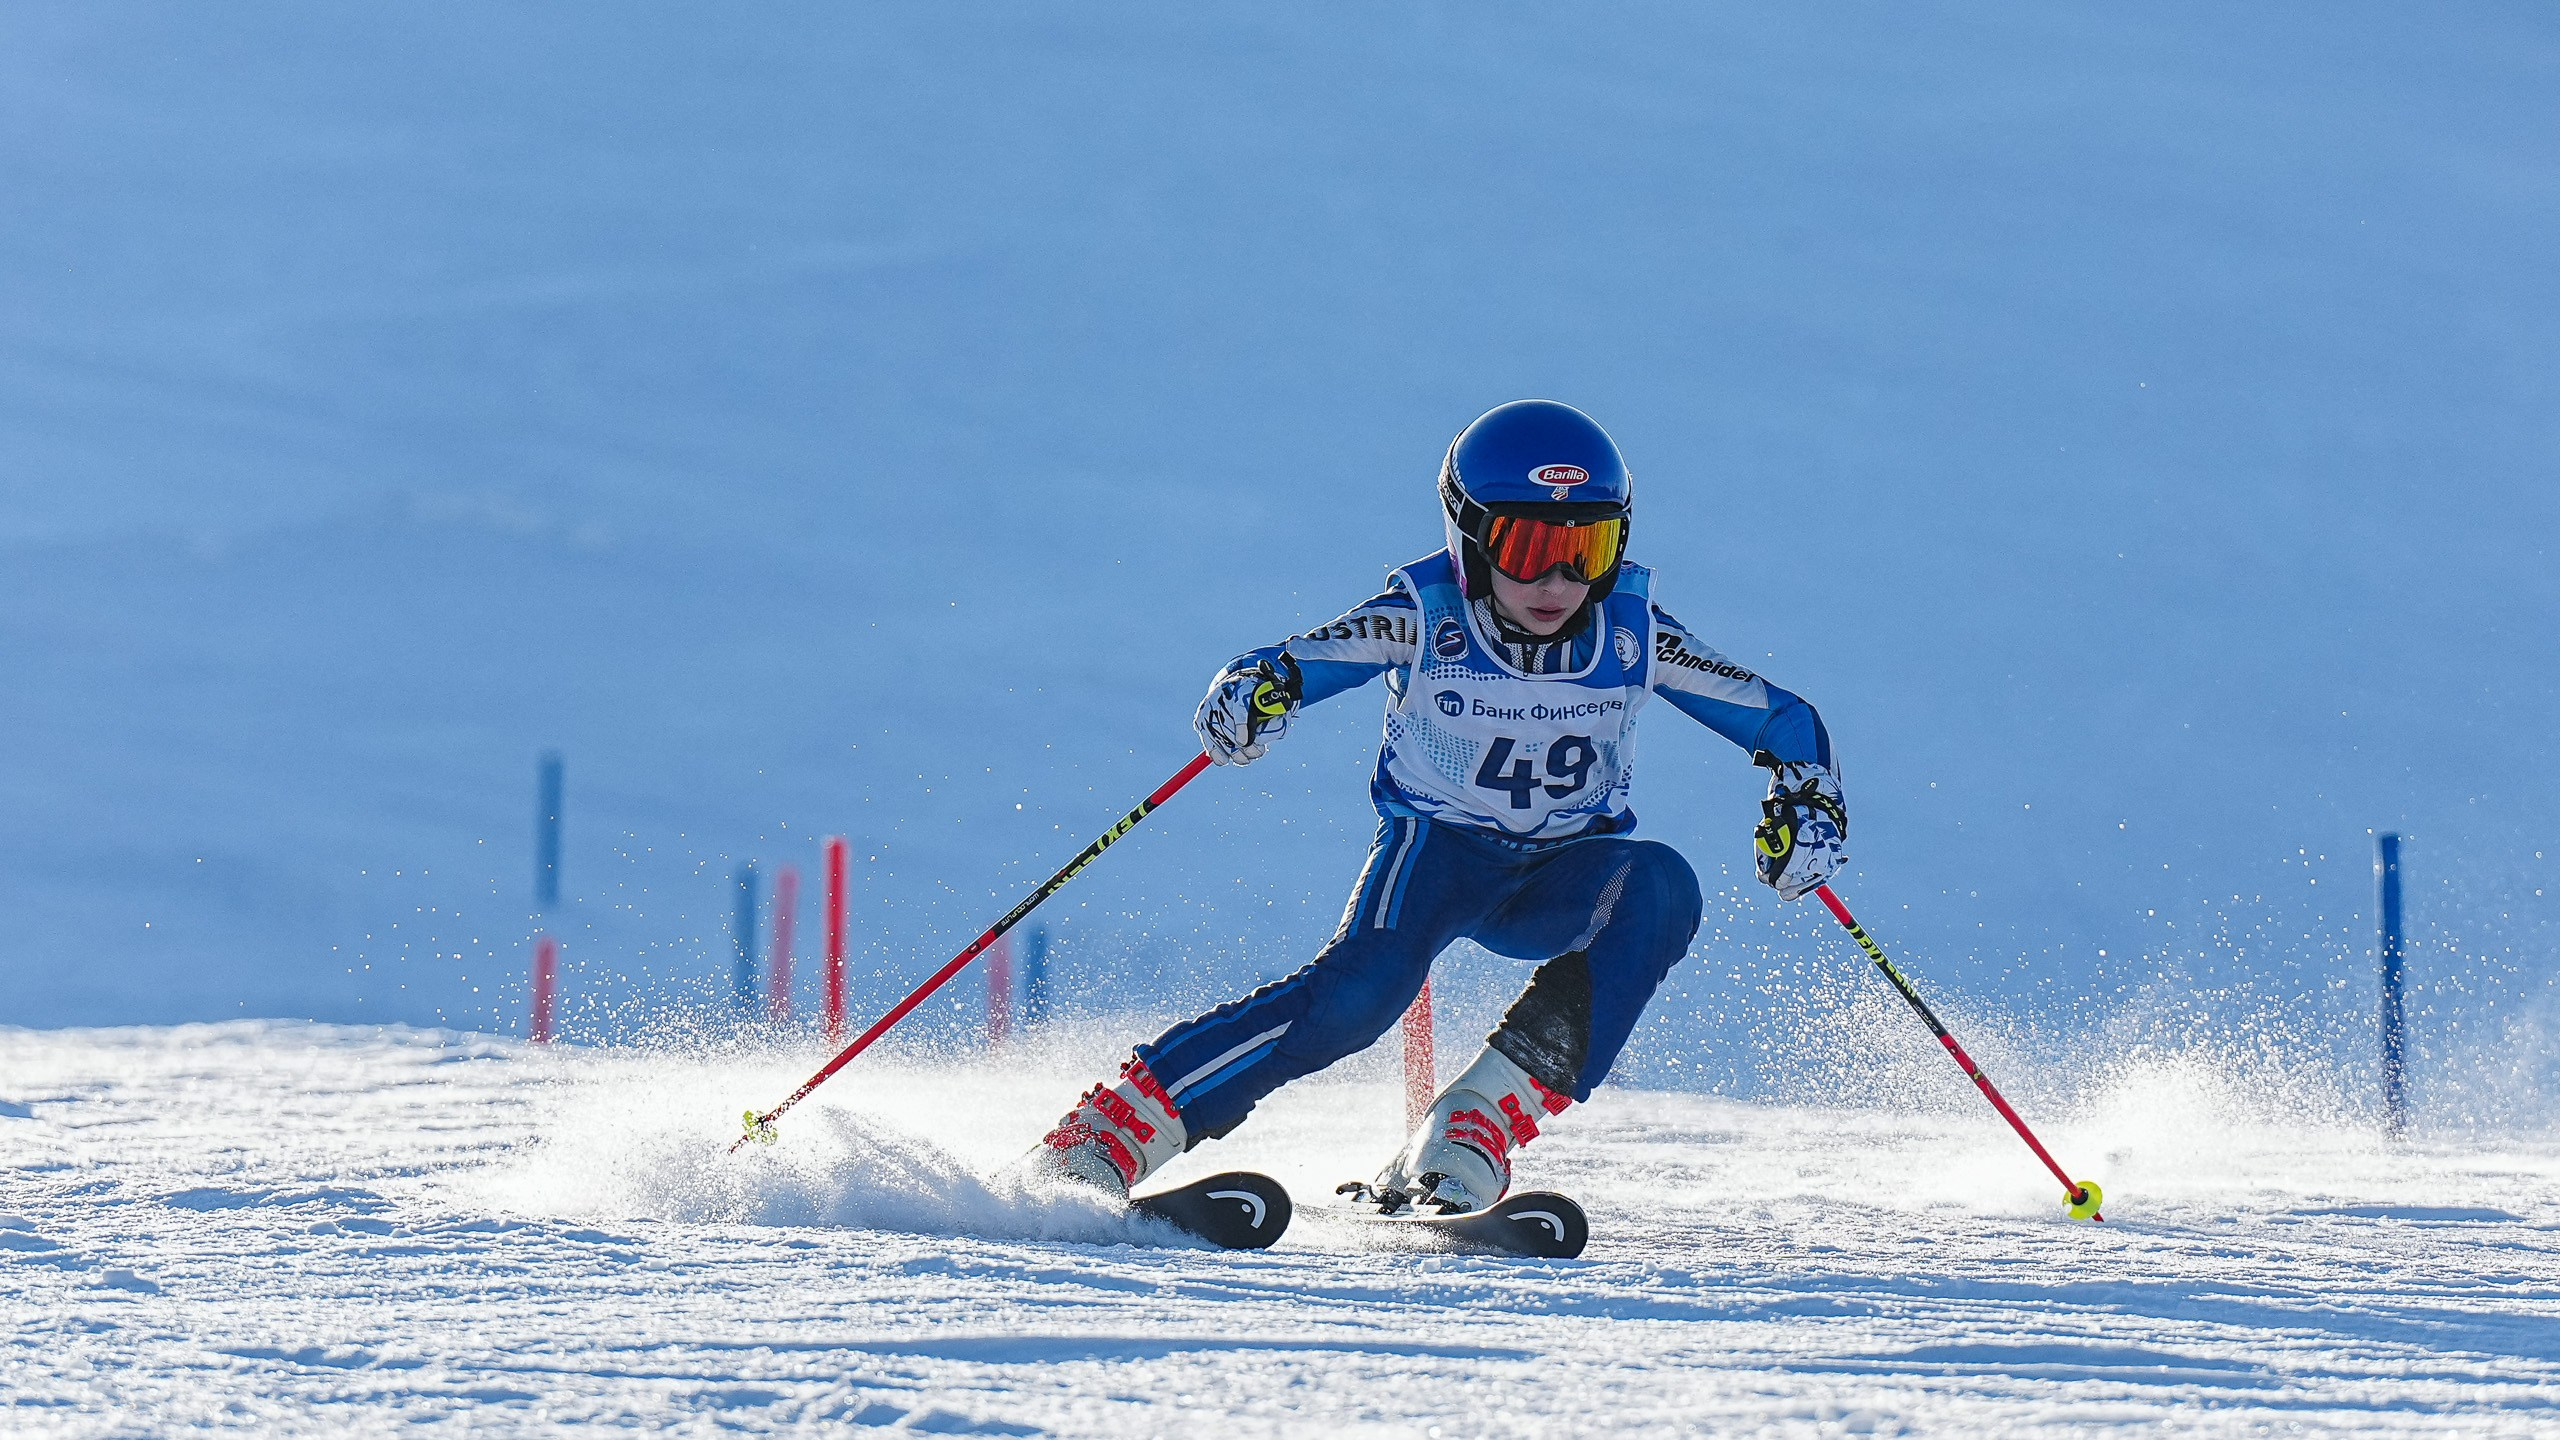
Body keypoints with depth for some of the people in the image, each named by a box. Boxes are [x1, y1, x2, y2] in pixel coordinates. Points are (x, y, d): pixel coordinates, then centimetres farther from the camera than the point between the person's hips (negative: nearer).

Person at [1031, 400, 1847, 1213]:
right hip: (1436, 845, -3)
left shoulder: (1634, 638, -13)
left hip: (1563, 877, 3)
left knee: (1660, 888, -30)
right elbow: (1290, 667, -19)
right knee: (1364, 985, -33)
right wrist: (1252, 694, -43)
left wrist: (1806, 806, -24)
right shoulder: (1423, 620, -17)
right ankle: (1107, 1133, -31)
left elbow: (1783, 721, -4)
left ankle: (1483, 1118, -31)